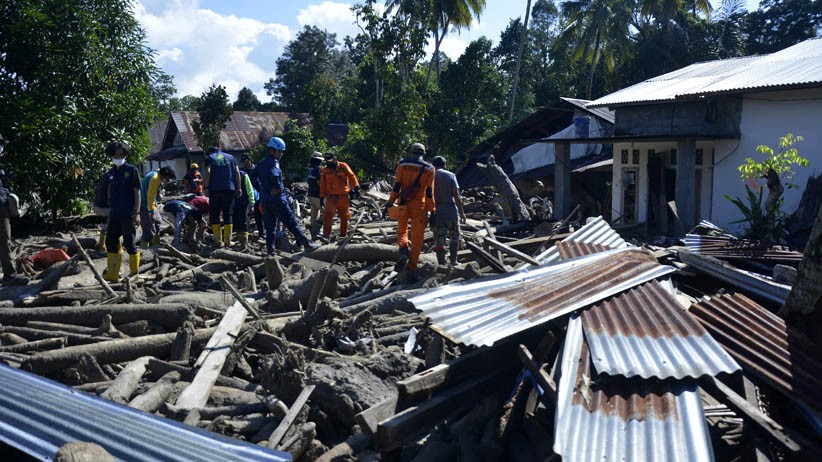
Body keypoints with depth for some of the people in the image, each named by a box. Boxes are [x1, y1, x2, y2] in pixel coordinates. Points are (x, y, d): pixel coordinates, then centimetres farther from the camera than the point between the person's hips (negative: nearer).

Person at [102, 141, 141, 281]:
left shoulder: (131, 170, -4)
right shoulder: (111, 172, 12)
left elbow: (137, 192, -7)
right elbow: (110, 192, 20)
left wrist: (136, 213, -12)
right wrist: (109, 211, 17)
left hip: (127, 214, -6)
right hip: (114, 214, 6)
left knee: (129, 243, -1)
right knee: (111, 242, 4)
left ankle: (135, 273, 11)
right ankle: (113, 274, 10)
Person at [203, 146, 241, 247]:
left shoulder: (209, 158, 9)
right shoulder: (230, 157, 16)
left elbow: (208, 172, -7)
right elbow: (237, 172, 6)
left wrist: (206, 188, -6)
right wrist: (238, 188, 5)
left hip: (214, 189, -1)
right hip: (229, 189, 2)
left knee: (215, 215, 6)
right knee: (228, 215, 6)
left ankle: (218, 240, 2)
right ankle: (227, 240, 3)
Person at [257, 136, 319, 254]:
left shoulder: (261, 163, 16)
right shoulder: (273, 162, -12)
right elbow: (274, 175, -30)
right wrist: (278, 188, -17)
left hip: (264, 199, 8)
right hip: (277, 199, -8)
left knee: (269, 226, 12)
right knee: (292, 223, -3)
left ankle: (270, 250, 11)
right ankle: (306, 244, 1)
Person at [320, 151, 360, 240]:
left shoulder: (343, 166, -2)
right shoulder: (325, 170, 3)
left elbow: (352, 176, -5)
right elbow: (323, 184, 8)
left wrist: (356, 188, -14)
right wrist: (322, 197, 7)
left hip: (344, 196, 0)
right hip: (331, 196, 0)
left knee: (344, 216, 9)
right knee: (328, 215, -13)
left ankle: (343, 235, 21)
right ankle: (326, 234, -13)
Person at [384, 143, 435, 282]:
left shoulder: (402, 164, 2)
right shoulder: (429, 168, 1)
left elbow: (397, 185, -2)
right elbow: (429, 192, -3)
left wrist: (390, 203, 2)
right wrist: (432, 211, 0)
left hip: (403, 205, 1)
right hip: (419, 206, -1)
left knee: (402, 231, 21)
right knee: (417, 239, 6)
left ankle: (403, 252, -8)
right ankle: (412, 271, 3)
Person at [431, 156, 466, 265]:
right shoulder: (450, 175, 2)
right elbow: (456, 195, -5)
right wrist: (462, 212, -1)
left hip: (437, 214, 1)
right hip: (451, 211, 0)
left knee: (439, 242, 5)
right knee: (454, 238, 18)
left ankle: (442, 265, 5)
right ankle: (453, 261, 24)